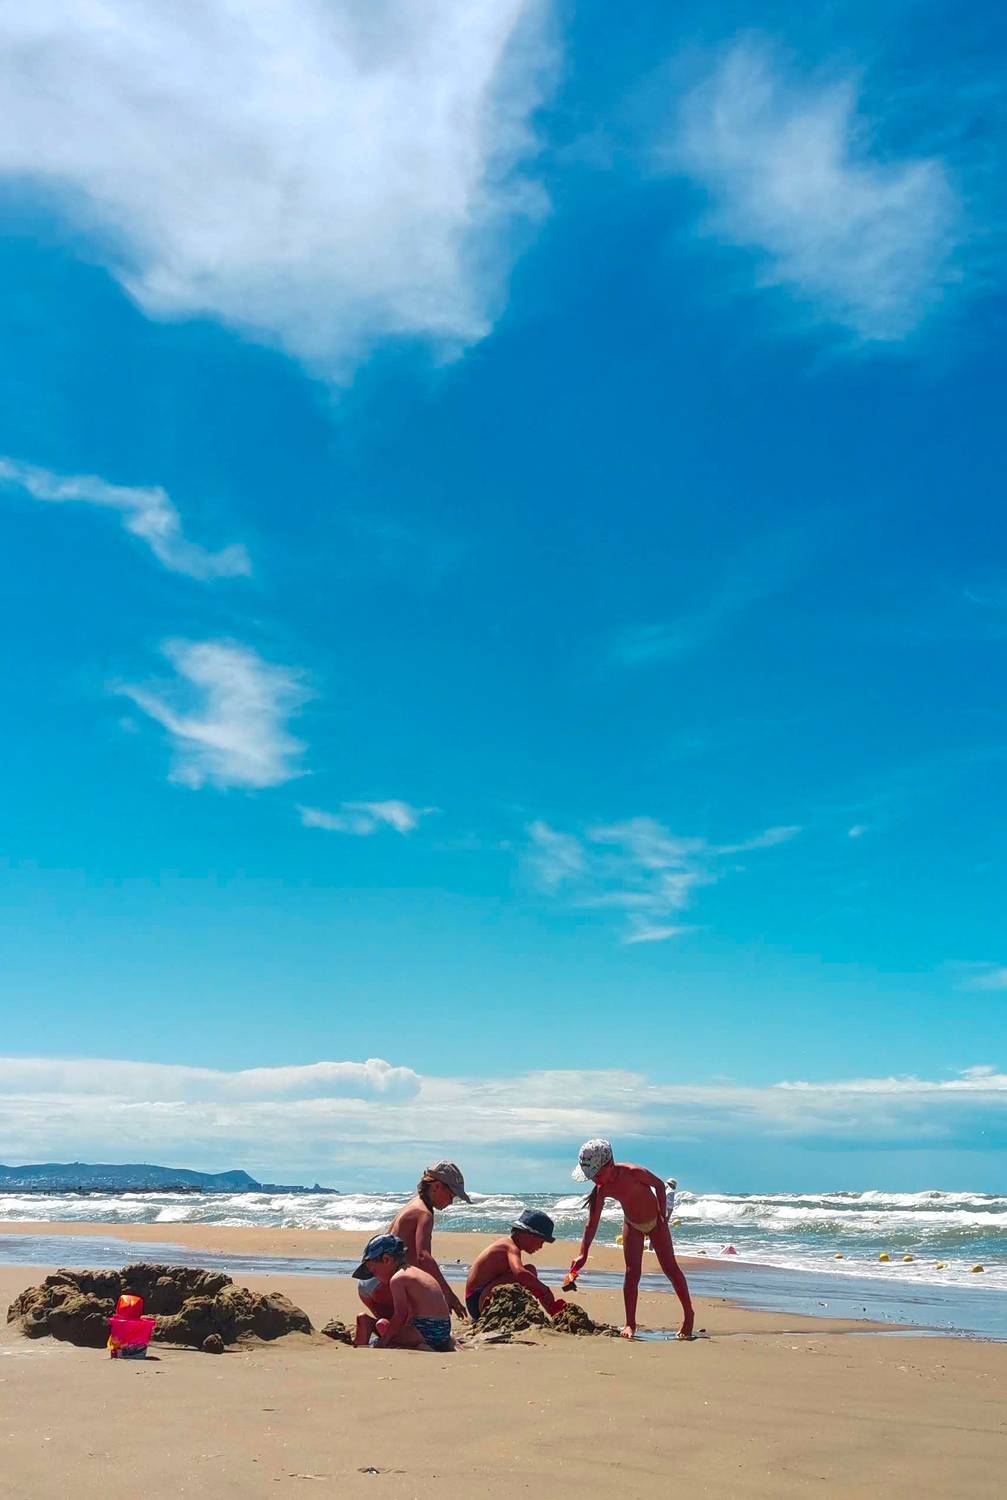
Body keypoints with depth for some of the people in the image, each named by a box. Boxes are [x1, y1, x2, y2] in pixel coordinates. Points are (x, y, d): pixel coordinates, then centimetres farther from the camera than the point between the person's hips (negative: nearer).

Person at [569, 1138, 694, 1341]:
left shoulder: (634, 1173, -34)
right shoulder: (602, 1189, -21)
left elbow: (660, 1185, -16)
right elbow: (592, 1223, -15)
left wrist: (663, 1217, -14)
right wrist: (583, 1254, -19)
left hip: (655, 1221, -3)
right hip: (632, 1225, 3)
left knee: (670, 1268, 1)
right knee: (632, 1273, -5)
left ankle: (688, 1314, 15)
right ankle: (630, 1324, 1)